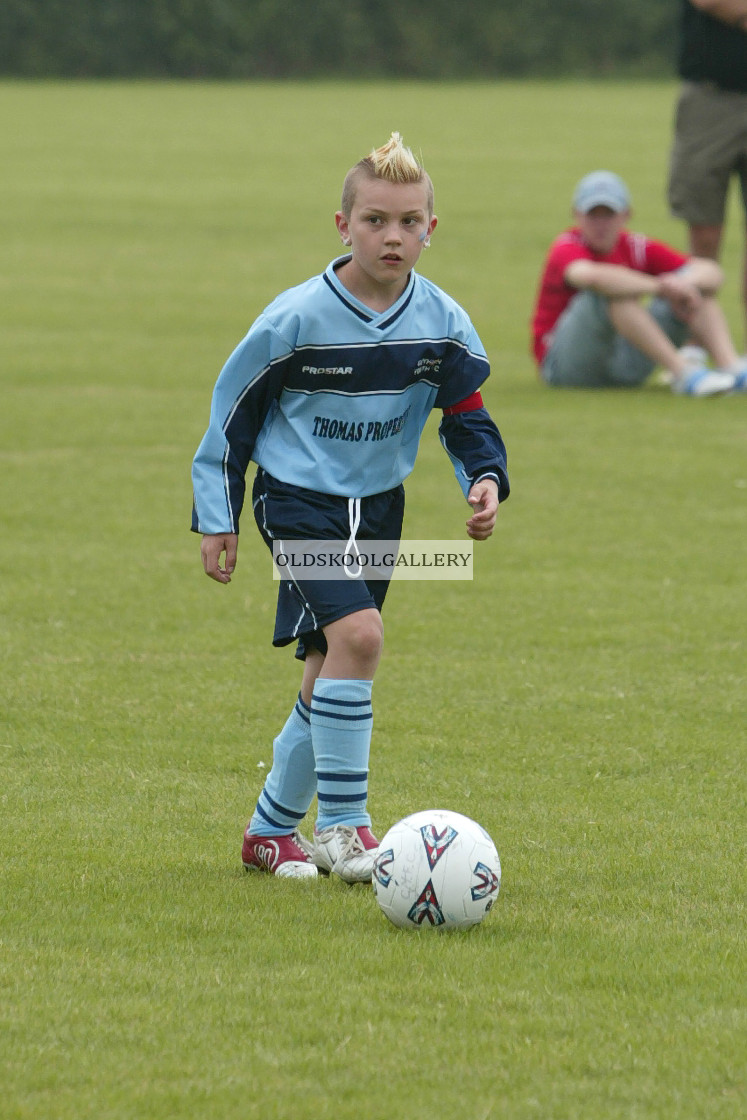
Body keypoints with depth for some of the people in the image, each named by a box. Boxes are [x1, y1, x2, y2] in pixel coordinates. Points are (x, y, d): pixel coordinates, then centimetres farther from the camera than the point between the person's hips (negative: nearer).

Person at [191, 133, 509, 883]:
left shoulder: (441, 322, -4)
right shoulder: (296, 318, -15)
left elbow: (465, 413, 8)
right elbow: (234, 407, -4)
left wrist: (485, 479, -11)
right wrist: (216, 516, -2)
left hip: (377, 506, 5)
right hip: (298, 501, -5)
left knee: (332, 675, 11)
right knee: (356, 633, -25)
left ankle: (273, 828, 28)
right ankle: (341, 825, -18)